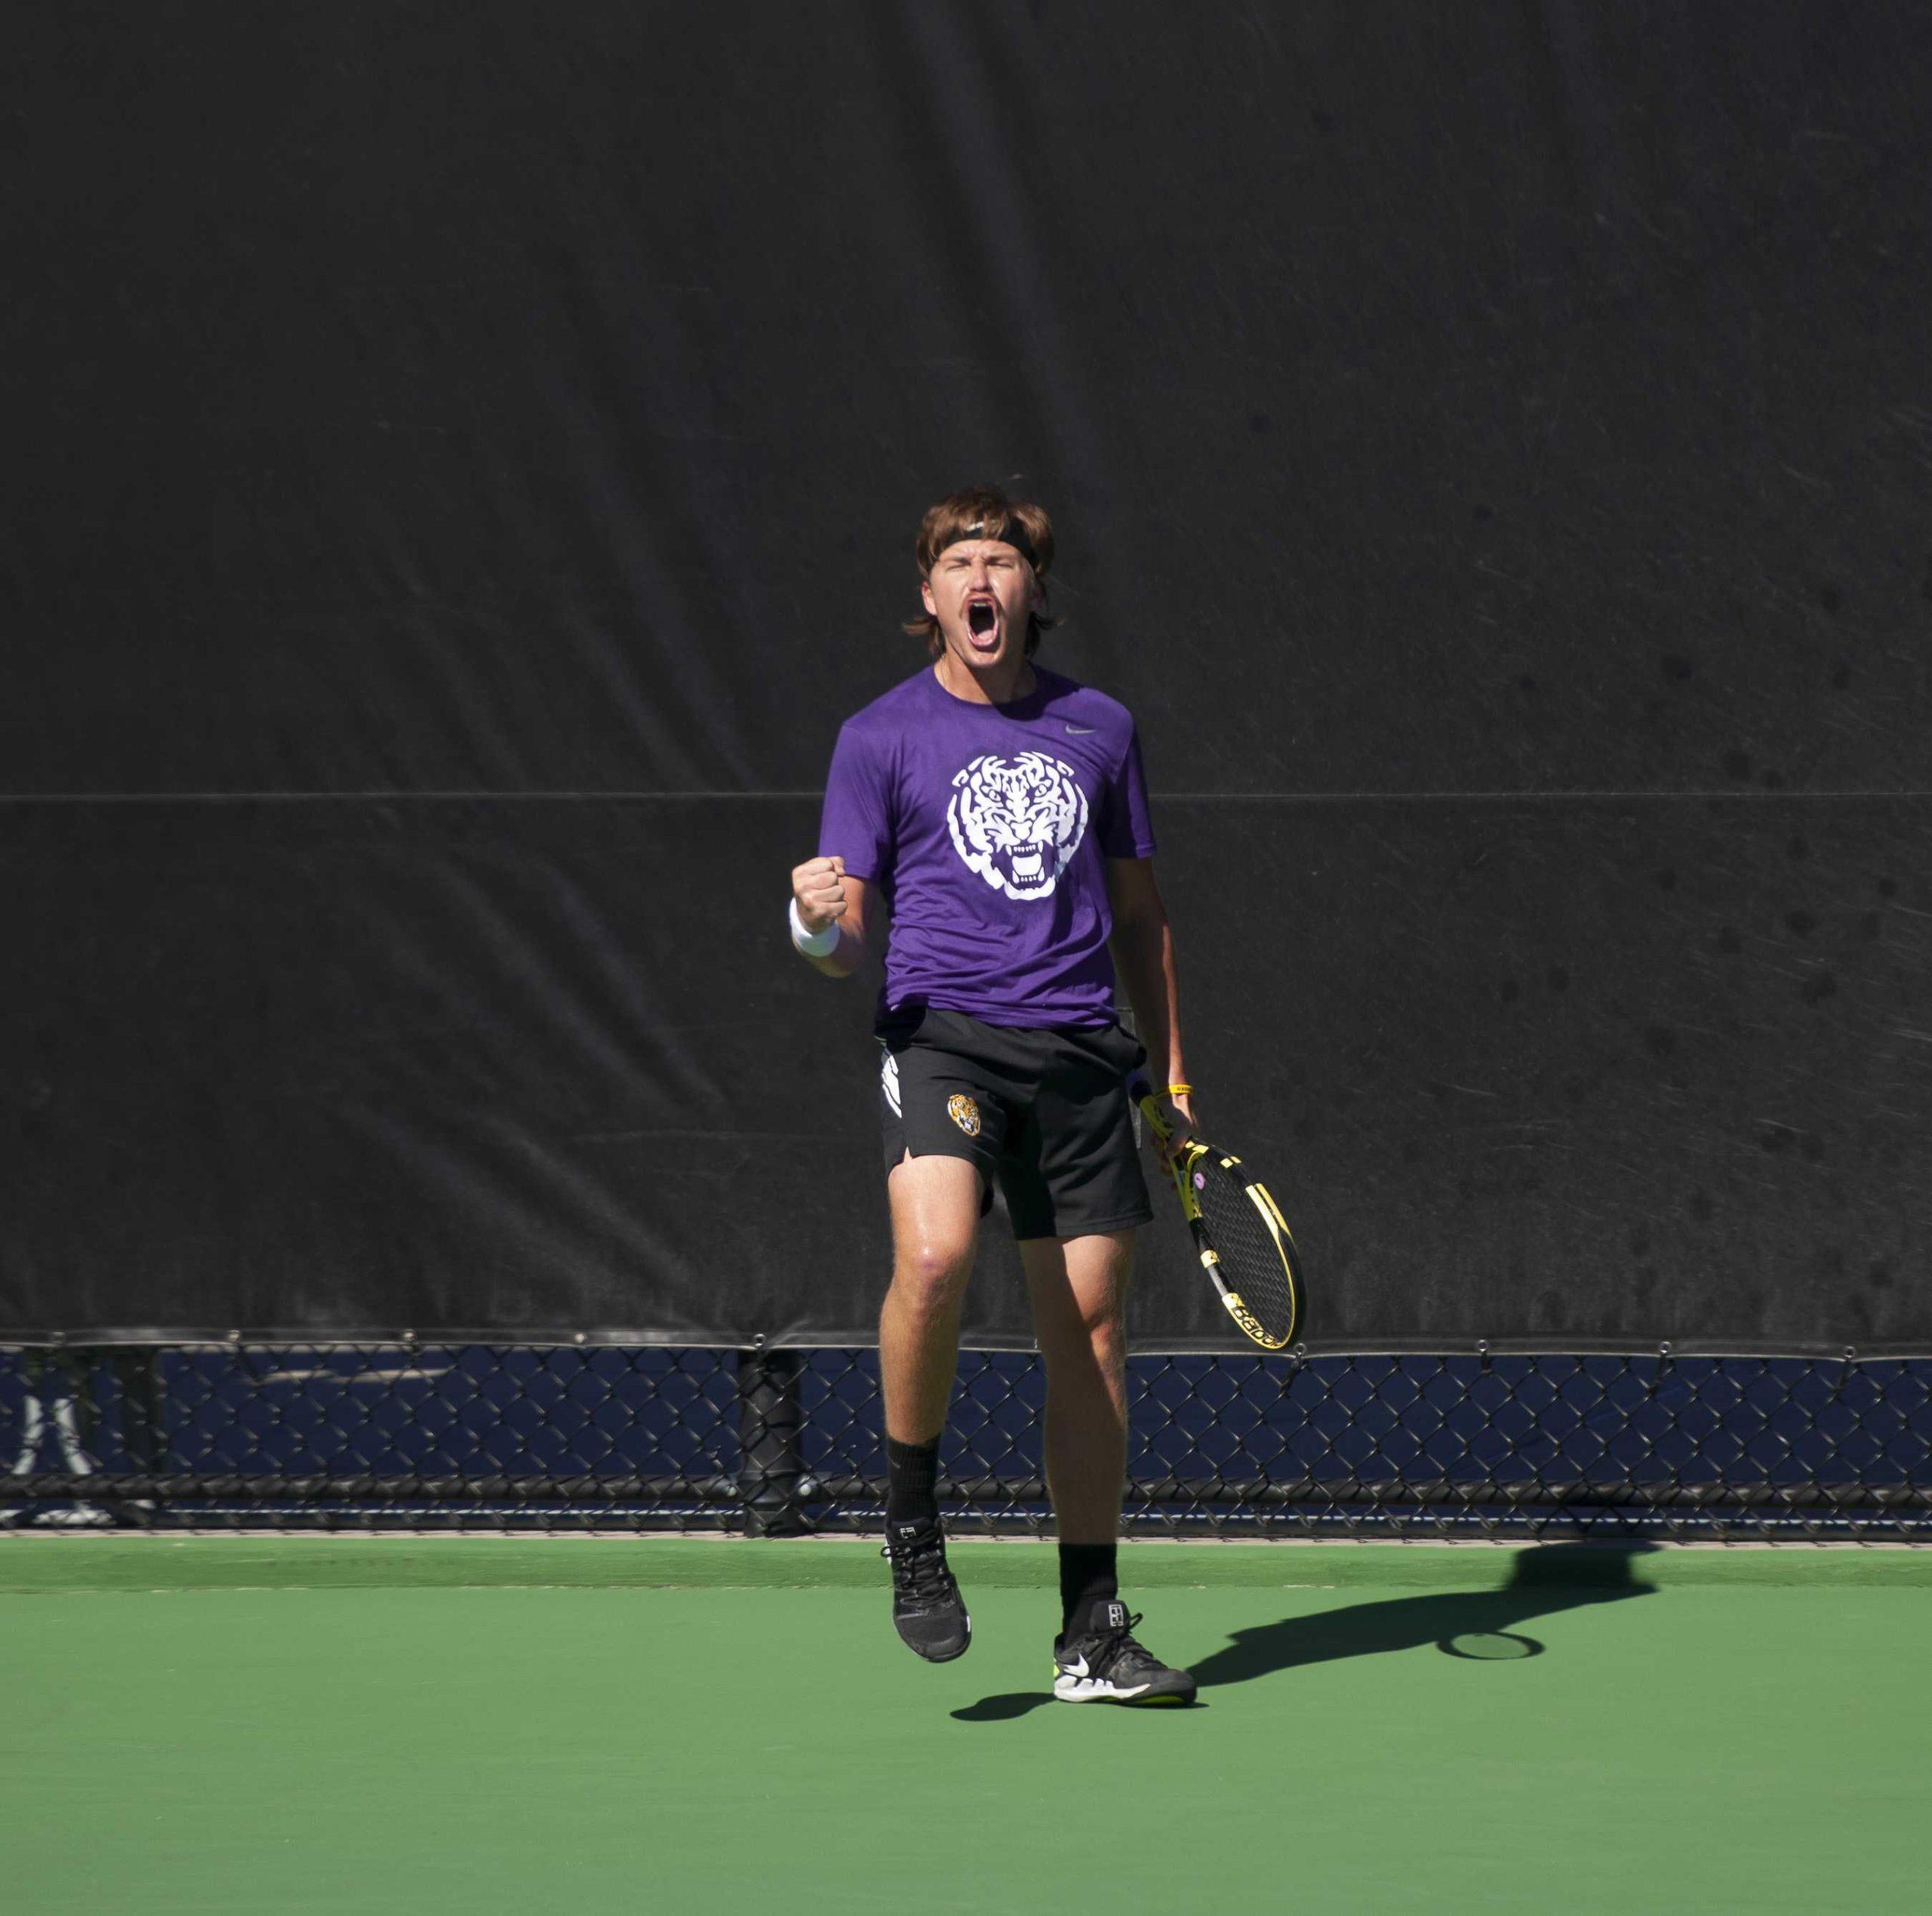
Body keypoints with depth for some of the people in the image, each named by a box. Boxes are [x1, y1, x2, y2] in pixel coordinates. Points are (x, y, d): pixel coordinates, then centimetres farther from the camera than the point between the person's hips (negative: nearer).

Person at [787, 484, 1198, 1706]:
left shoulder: (1100, 728, 13)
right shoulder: (881, 737, 5)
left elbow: (1138, 912, 22)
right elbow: (848, 947, 3)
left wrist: (1173, 1069, 20)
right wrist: (821, 919, -21)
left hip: (1080, 1050, 3)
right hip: (943, 1031, -3)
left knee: (1090, 1334, 3)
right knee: (934, 1253, -31)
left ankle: (1094, 1636, 12)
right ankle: (913, 1521, -9)